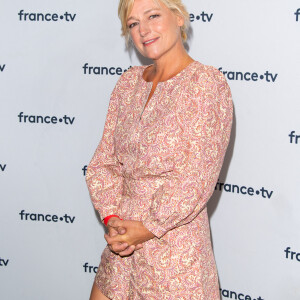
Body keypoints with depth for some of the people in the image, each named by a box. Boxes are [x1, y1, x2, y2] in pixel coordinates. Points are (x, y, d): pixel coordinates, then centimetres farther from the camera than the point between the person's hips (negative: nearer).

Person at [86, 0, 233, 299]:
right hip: (122, 241, 6)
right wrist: (112, 218, -8)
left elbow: (195, 178, -17)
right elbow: (104, 160, 6)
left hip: (174, 240, -5)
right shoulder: (129, 82, 7)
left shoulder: (207, 82, -12)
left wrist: (148, 228, -14)